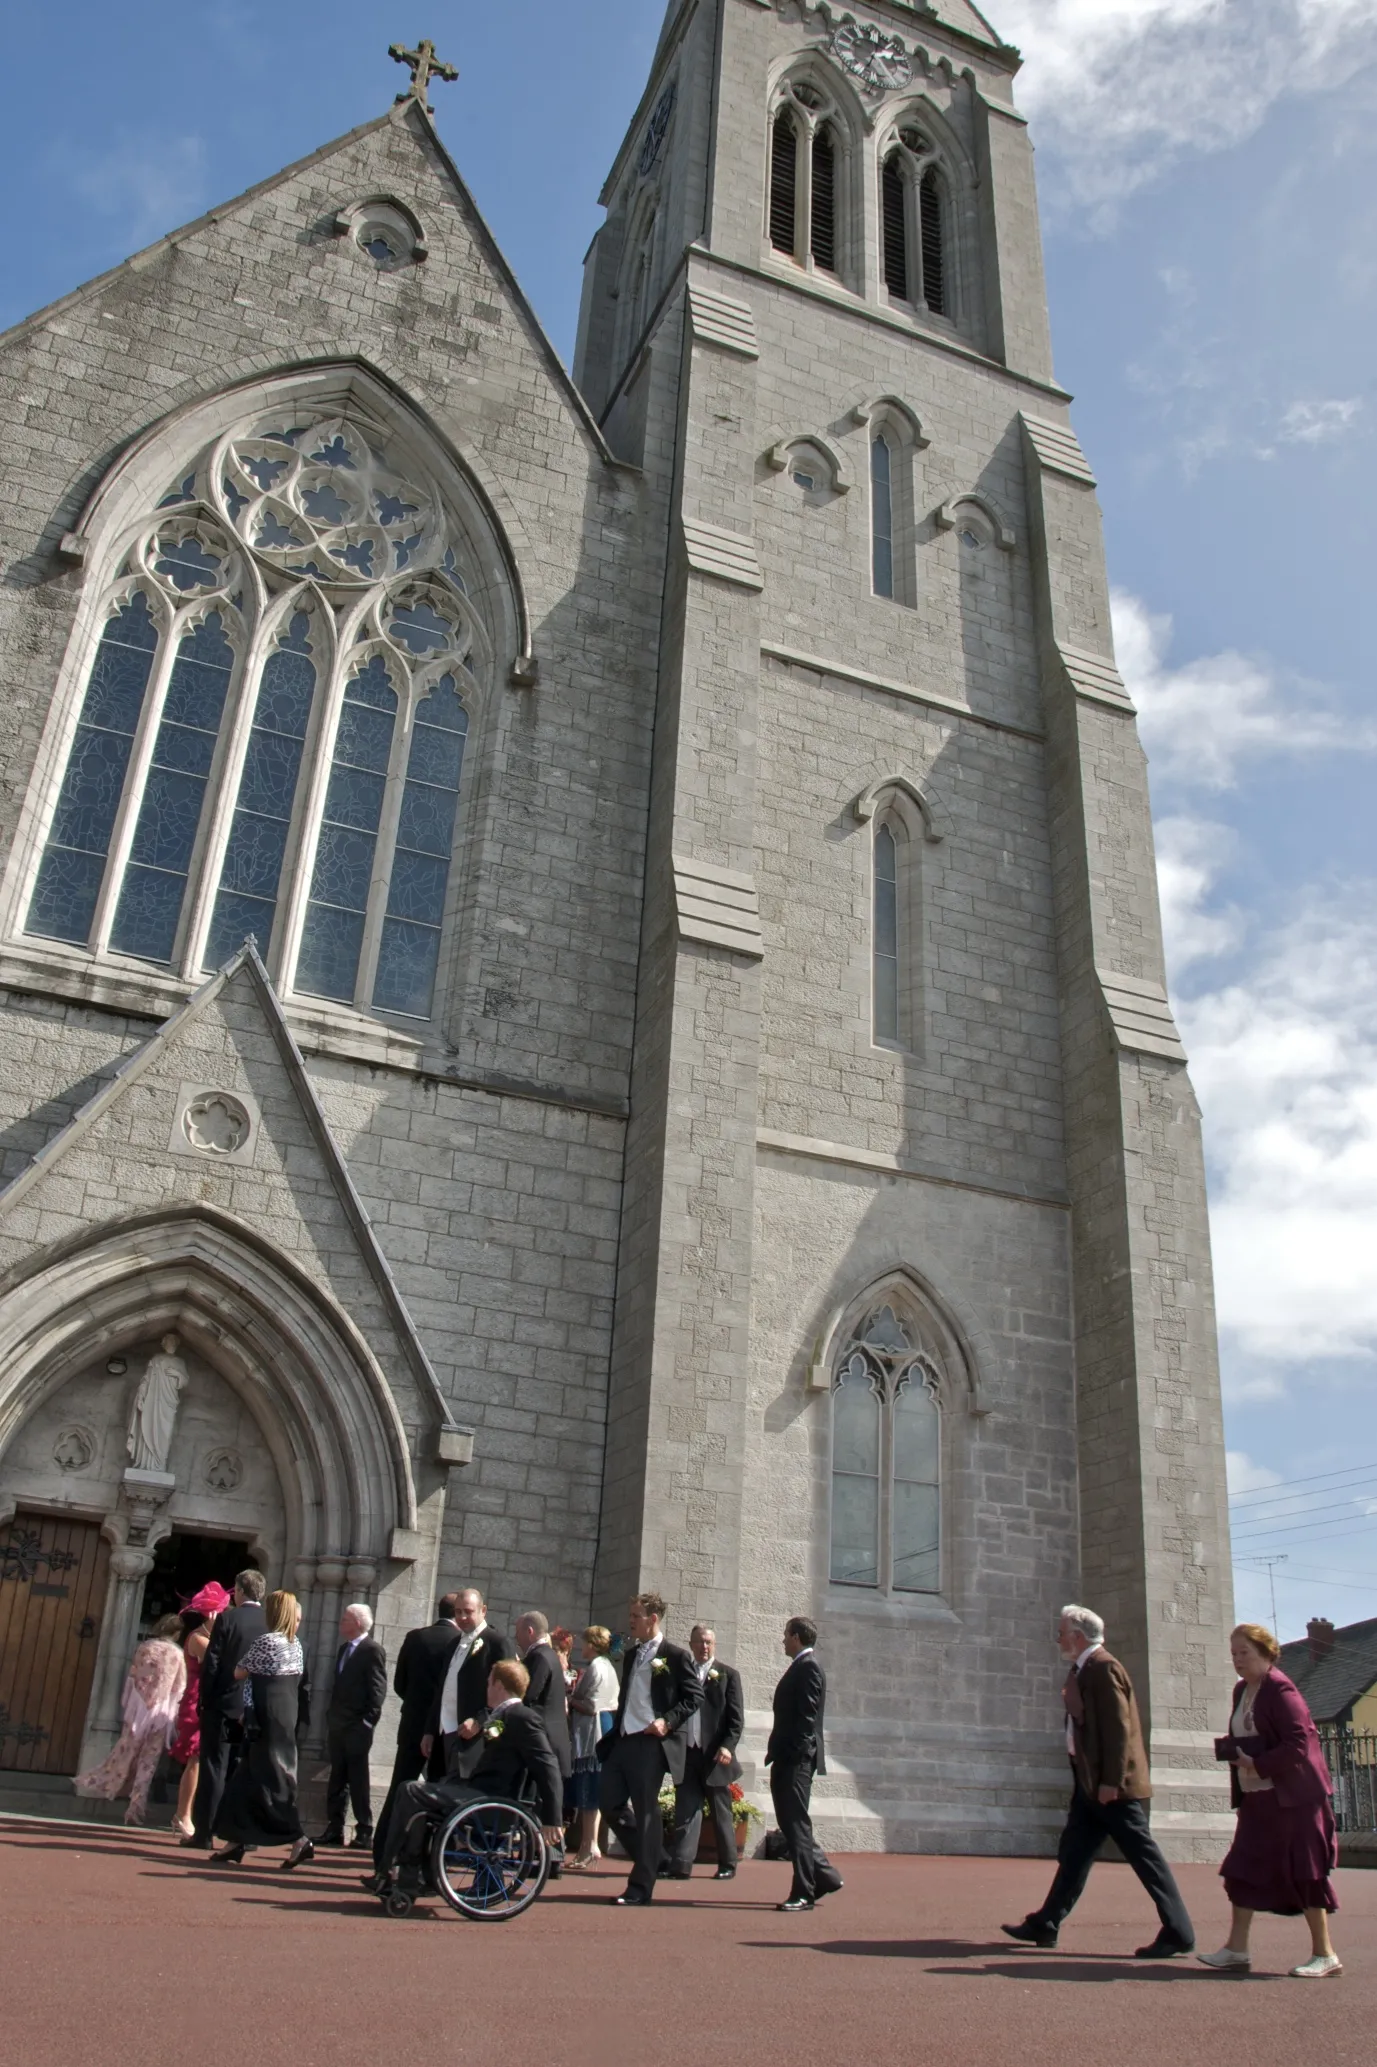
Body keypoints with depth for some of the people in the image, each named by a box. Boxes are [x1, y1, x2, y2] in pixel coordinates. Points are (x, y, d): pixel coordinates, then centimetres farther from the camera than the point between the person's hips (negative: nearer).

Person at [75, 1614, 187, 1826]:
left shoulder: (145, 1647, 4)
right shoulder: (177, 1654, -1)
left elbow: (131, 1677, 8)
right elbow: (180, 1689, 1)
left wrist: (125, 1705, 17)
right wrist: (175, 1718, 10)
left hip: (139, 1708, 2)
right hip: (161, 1712, -2)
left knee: (125, 1753, 13)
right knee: (148, 1761, 3)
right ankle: (136, 1809, 1)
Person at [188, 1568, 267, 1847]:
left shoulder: (227, 1618, -8)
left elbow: (211, 1663, -9)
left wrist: (205, 1699, 0)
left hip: (224, 1704, -3)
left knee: (214, 1769, 2)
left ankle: (203, 1833, 3)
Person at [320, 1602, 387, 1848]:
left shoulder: (373, 1651, -10)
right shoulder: (343, 1649, 16)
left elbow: (378, 1690, -14)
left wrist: (367, 1722, -17)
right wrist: (331, 1717, 12)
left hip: (356, 1728, -8)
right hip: (337, 1726, 8)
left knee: (358, 1781, -3)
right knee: (337, 1779, 12)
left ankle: (364, 1834, 3)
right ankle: (334, 1830, 19)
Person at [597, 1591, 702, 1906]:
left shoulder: (676, 1655, -5)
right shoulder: (631, 1655, 18)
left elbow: (695, 1696, -7)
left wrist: (667, 1721, -17)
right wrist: (613, 1733, 13)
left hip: (651, 1742, -8)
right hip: (623, 1739, 8)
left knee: (646, 1811, -2)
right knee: (609, 1801, 5)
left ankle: (640, 1888, 7)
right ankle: (652, 1857, 23)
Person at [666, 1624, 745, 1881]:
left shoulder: (728, 1675, 2)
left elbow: (736, 1717, -3)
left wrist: (728, 1746, -14)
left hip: (715, 1755, -2)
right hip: (687, 1754, 2)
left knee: (721, 1814, 7)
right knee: (686, 1811, -2)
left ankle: (727, 1866, 19)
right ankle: (680, 1866, -2)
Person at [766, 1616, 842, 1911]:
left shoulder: (808, 1666, -13)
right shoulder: (802, 1666, 17)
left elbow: (807, 1715, -20)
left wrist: (792, 1754, -22)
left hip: (797, 1759, -10)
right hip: (788, 1759, 10)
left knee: (796, 1824, -4)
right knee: (790, 1823, 13)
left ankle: (803, 1893, 1)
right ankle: (825, 1877, 20)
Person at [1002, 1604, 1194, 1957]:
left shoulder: (1103, 1668, -16)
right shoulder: (1082, 1669, 12)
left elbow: (1119, 1728, -21)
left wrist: (1110, 1781, -22)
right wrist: (1085, 1778, 16)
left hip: (1112, 1785, -10)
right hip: (1090, 1782, 10)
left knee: (1143, 1855, -3)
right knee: (1074, 1852, 13)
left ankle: (1178, 1933, 5)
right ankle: (1045, 1925, 19)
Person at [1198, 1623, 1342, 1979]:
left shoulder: (1281, 1690, -15)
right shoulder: (1242, 1691, 12)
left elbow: (1299, 1743, -22)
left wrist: (1258, 1764, -22)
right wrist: (1230, 1750, 5)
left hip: (1292, 1797, -9)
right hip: (1257, 1798, 9)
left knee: (1304, 1872, 0)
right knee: (1243, 1868, 6)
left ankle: (1325, 1955, 12)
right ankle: (1236, 1950, 11)